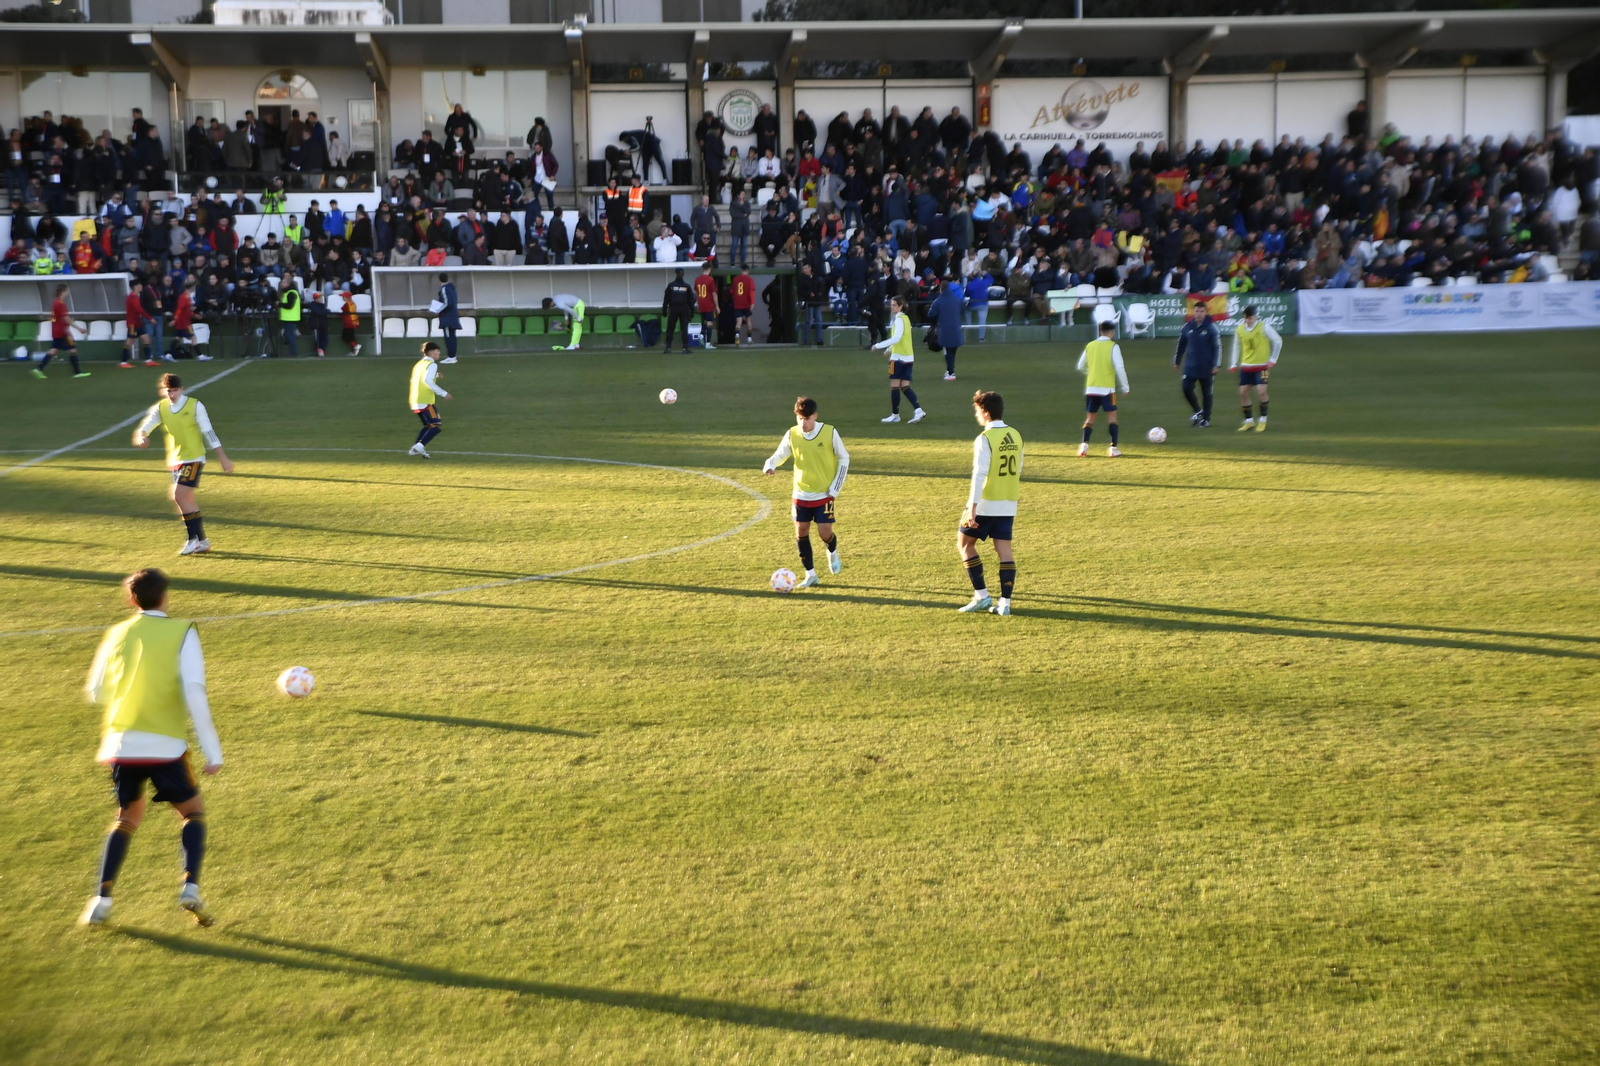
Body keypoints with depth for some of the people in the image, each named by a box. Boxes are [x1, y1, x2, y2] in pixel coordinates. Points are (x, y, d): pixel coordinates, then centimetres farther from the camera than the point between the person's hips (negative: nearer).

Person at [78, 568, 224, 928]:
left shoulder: (117, 633, 9)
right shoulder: (183, 632, -3)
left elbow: (95, 692, 18)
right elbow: (194, 694, -11)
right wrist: (212, 751, -9)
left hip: (121, 743, 4)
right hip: (165, 746, -3)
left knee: (128, 816, 21)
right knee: (193, 811, 14)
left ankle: (101, 901, 11)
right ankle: (190, 888, -5)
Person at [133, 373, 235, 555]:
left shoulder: (195, 406, -10)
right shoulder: (161, 408, 3)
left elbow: (209, 433, -10)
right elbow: (145, 427, -4)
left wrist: (223, 458, -11)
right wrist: (140, 437, -28)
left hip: (193, 459, -6)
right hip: (175, 460, 6)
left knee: (179, 496, -16)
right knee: (187, 500, 9)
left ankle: (192, 538, -5)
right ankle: (202, 541, 19)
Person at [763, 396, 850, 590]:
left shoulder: (829, 432, -12)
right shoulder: (791, 434, -5)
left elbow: (844, 459, -2)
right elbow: (779, 455, 0)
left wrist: (835, 488, -6)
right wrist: (770, 465, -25)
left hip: (824, 494, -3)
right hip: (801, 494, 3)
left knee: (824, 533, -8)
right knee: (801, 533, 3)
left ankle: (832, 553, 29)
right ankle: (811, 575, 16)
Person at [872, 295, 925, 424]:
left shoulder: (899, 319, -13)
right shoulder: (905, 318, 16)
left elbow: (896, 338, -25)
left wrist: (878, 345, -24)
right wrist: (890, 349, 28)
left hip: (898, 357, -9)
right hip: (908, 356, 9)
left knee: (894, 386, 0)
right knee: (905, 387, 4)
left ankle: (895, 415, 5)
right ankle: (918, 410, -10)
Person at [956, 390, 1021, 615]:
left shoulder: (985, 438, -13)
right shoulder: (1016, 436, 8)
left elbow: (979, 474, -19)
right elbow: (1017, 472, 14)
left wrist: (972, 508, -21)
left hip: (986, 504, -6)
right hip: (1008, 505, 6)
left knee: (964, 544, 9)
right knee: (1004, 550, 5)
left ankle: (982, 595, 6)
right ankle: (1005, 603, 1)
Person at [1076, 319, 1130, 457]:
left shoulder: (1090, 345, 6)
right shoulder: (1113, 346, -7)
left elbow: (1081, 367, 14)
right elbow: (1119, 368, -12)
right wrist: (1125, 387, -3)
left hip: (1091, 388, 4)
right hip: (1107, 389, -4)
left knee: (1090, 418, 12)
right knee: (1112, 417, 6)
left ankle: (1084, 445, -4)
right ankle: (1113, 448, 0)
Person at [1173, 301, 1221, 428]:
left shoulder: (1211, 327, -9)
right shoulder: (1188, 326, 1)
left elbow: (1218, 347, -8)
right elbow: (1181, 344, 12)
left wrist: (1217, 365, -13)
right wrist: (1177, 361, 15)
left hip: (1206, 367, -3)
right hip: (1190, 366, 3)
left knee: (1206, 393, 6)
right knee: (1187, 389, -5)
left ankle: (1206, 419, 20)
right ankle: (1198, 411, 20)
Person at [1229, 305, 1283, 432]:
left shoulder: (1264, 326, -11)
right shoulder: (1239, 329, 1)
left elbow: (1278, 341, -3)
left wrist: (1273, 359, -7)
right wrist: (1234, 364, 8)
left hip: (1262, 365, -4)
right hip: (1245, 366, 4)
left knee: (1261, 391, -15)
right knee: (1243, 393, 1)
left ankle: (1263, 420, 2)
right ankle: (1248, 420, 16)